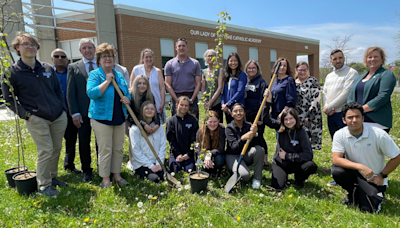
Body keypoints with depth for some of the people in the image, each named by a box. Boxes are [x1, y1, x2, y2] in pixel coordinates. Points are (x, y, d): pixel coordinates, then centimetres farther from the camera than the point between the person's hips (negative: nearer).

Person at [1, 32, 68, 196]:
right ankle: (44, 185, 14)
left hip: (59, 117, 5)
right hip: (36, 119, -5)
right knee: (45, 151, -4)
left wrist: (63, 109, 7)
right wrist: (26, 115, -12)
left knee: (57, 149, 12)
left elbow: (58, 90, 16)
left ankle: (52, 177, 31)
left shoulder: (48, 68, 8)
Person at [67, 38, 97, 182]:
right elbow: (70, 93, 1)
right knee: (84, 143, 8)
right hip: (83, 112, 0)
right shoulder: (73, 68, 4)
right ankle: (86, 171, 24)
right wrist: (74, 113, -7)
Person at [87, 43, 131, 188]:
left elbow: (127, 93, 19)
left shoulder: (119, 75, 12)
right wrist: (107, 80, -19)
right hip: (102, 118, -5)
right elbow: (91, 93, -20)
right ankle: (105, 179, 13)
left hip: (119, 118, 6)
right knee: (105, 149, -2)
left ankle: (117, 175, 25)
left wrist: (127, 99, -4)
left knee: (119, 148, 10)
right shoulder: (95, 75, -5)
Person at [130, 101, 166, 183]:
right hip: (141, 164, -3)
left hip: (157, 163, 4)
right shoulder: (135, 128, -7)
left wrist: (159, 164, -8)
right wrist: (150, 165, -14)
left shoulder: (159, 127, 9)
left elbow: (163, 146, 5)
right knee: (154, 179, -26)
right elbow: (136, 151, -10)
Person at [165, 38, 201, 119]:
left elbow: (198, 83, 4)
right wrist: (177, 100, -10)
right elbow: (168, 85, 0)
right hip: (176, 97, 0)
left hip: (191, 97, 1)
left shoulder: (195, 63, 7)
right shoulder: (169, 64, 5)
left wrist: (192, 99, -9)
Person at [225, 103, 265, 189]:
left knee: (259, 149, -29)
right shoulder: (229, 128, -11)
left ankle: (257, 178, -14)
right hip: (233, 156, -3)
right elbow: (234, 148, -21)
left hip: (246, 155, 4)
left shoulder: (249, 126, -3)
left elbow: (253, 145, -12)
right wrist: (243, 138, -39)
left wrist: (254, 134, -31)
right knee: (245, 175, -30)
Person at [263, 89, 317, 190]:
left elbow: (309, 155, -20)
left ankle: (299, 179, 4)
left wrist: (287, 156, -18)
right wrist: (268, 102, -27)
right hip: (280, 163, 1)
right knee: (277, 185, -23)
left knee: (312, 166, -31)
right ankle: (283, 175, 15)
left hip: (296, 163, 0)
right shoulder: (280, 127, -7)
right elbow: (265, 119, -17)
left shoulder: (301, 132, -14)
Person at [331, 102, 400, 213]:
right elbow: (336, 159, -22)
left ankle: (376, 194, 20)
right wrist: (360, 166, -33)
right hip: (354, 174, 2)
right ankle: (354, 194, 3)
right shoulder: (339, 135, -15)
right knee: (336, 171, -30)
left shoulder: (379, 134, -18)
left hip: (374, 178, -1)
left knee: (368, 209, -18)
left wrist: (382, 176, -9)